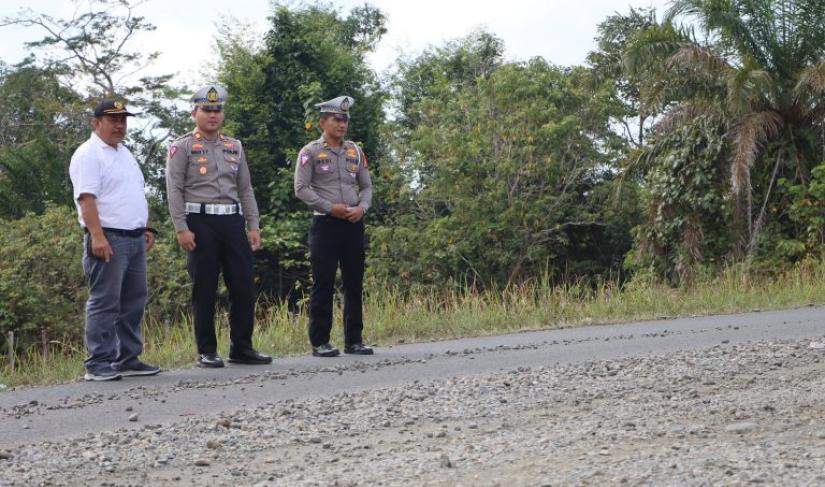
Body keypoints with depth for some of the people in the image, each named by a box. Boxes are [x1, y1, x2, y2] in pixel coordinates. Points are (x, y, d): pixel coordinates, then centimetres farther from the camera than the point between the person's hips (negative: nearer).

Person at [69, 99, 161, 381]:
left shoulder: (124, 154, 20)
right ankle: (98, 364, -4)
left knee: (134, 302, 10)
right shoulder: (89, 154, -8)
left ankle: (128, 360, 16)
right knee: (104, 303, -7)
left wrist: (144, 229, 21)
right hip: (108, 239, -9)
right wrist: (97, 236, -25)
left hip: (135, 239, 9)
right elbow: (86, 198, -17)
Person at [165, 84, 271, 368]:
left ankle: (242, 348, 12)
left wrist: (253, 225, 8)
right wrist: (182, 229, -13)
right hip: (200, 223, -5)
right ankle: (206, 352, 8)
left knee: (244, 286, 2)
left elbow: (245, 189, 16)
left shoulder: (235, 147, 16)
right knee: (204, 289, 0)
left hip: (233, 221, 5)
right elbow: (174, 190, -5)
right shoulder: (182, 147, 1)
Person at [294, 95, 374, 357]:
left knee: (354, 283, 6)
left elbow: (367, 186, 16)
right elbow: (301, 189, -7)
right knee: (323, 284, -3)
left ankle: (354, 340, 14)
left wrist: (362, 208, -4)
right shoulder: (311, 152, -1)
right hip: (325, 224, -5)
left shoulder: (355, 151, 13)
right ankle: (319, 342, 2)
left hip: (354, 224, 5)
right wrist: (331, 207, -14)